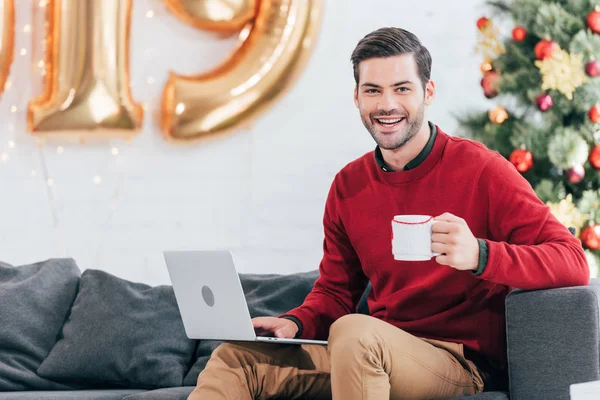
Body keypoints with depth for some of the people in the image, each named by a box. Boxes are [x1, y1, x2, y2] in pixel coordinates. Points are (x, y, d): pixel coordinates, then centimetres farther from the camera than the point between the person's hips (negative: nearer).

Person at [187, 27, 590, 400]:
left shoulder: (481, 171, -9)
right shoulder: (348, 186, 9)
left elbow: (573, 261, -15)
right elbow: (334, 291, 19)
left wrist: (480, 255, -32)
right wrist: (295, 323, -5)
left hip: (462, 362, -6)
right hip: (377, 354, 6)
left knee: (354, 332, -34)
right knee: (238, 357, -11)